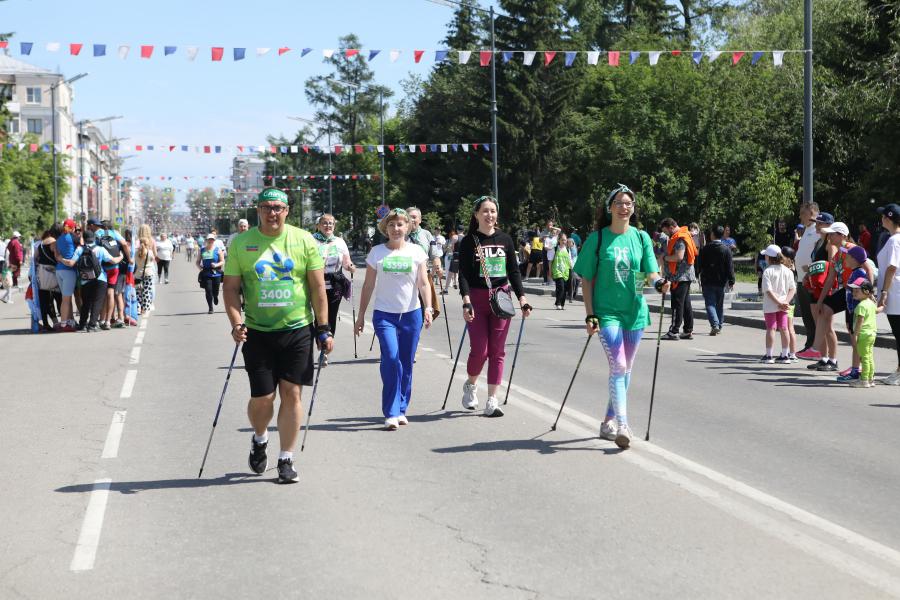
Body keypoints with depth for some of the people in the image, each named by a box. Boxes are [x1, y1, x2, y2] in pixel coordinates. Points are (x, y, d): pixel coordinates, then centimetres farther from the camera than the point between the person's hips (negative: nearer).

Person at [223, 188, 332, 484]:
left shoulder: (304, 240, 0)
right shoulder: (241, 243, 1)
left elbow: (317, 287, 2)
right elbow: (231, 288, 3)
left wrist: (323, 329, -1)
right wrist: (236, 323, -11)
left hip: (297, 330, 0)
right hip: (257, 332, 0)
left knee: (291, 394, 0)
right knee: (261, 398, 0)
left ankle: (286, 459, 12)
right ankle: (259, 440, 32)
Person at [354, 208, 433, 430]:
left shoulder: (416, 251, 4)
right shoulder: (377, 252, 4)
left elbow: (423, 283, 0)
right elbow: (368, 286, 8)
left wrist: (428, 308, -15)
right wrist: (361, 316, 8)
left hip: (411, 314, 2)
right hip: (384, 314, -1)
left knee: (406, 364, 6)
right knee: (391, 358, -18)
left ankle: (401, 410, 20)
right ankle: (391, 413, -14)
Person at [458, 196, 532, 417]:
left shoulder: (505, 239, 8)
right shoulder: (469, 241, -1)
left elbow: (514, 272, 11)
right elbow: (463, 274, -7)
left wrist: (522, 298, 3)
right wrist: (466, 301, -19)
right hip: (477, 299, -3)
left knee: (497, 351, 2)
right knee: (479, 350, -6)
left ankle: (492, 400, 6)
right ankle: (470, 385, 23)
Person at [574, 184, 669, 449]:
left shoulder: (641, 238, 6)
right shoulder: (598, 238, -2)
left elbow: (650, 273, 4)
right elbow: (587, 280, 0)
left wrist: (659, 283, -20)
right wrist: (590, 315, -7)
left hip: (635, 311, 4)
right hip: (607, 311, -4)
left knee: (625, 369, 11)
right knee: (618, 366, -16)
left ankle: (609, 421, 24)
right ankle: (622, 425, -18)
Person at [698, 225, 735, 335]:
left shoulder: (704, 249, -4)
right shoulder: (726, 250, -4)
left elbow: (700, 265, 3)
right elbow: (730, 267, -4)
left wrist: (699, 278, 15)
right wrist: (731, 281, 1)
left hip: (707, 282, -2)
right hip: (721, 282, 2)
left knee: (710, 304, -3)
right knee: (719, 305, 14)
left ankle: (715, 325, -21)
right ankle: (719, 326, 20)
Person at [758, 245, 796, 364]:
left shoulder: (767, 272, -12)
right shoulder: (788, 271, 4)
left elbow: (768, 290, -18)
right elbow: (792, 289, -1)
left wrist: (779, 303, -16)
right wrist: (785, 301, -8)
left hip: (770, 305, -4)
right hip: (783, 305, 4)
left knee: (771, 329, -1)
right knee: (783, 329, 8)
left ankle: (769, 355, 1)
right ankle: (785, 355, 12)